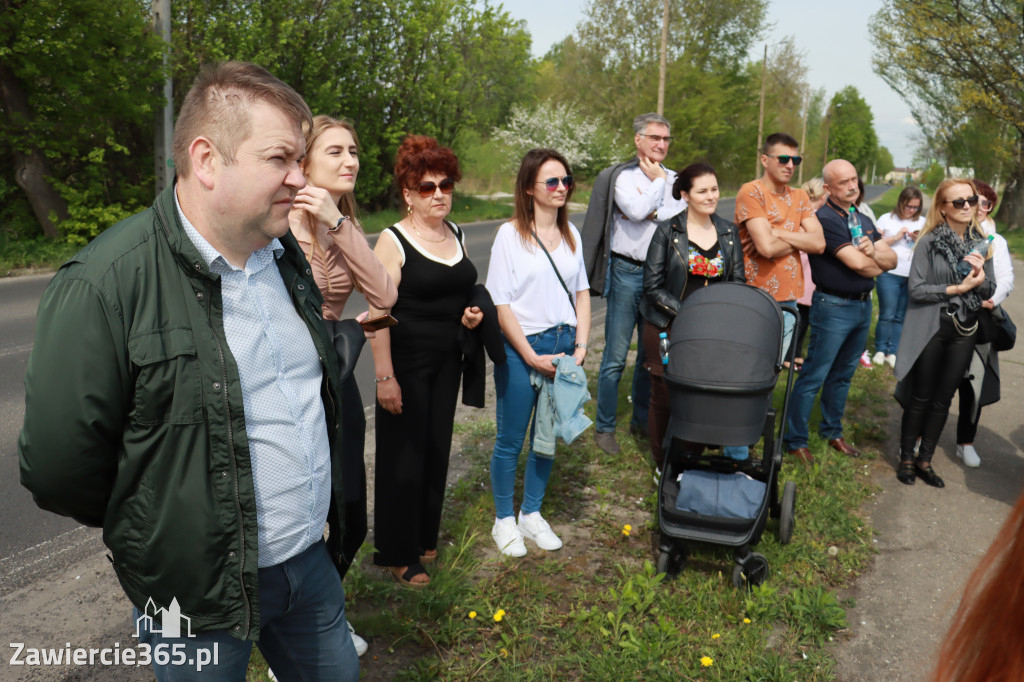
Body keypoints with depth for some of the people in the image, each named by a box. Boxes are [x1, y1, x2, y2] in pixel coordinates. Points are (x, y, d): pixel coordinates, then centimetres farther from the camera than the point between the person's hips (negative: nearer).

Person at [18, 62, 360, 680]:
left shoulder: (287, 257, 2)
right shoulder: (106, 284, -22)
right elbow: (60, 467, -17)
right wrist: (151, 531, -2)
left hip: (313, 561, 6)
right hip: (199, 603, -6)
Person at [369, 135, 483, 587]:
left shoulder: (456, 236, 9)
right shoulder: (393, 240, -11)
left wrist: (471, 313, 1)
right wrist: (384, 376, -20)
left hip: (447, 361, 7)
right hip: (406, 362, -6)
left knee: (437, 448, 14)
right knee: (404, 454, 1)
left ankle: (424, 538, 32)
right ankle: (398, 554, 18)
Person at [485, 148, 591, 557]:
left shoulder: (570, 233, 8)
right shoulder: (510, 235, -8)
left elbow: (582, 292, 11)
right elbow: (501, 304, -11)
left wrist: (581, 346, 0)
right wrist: (531, 357, -14)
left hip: (563, 347, 5)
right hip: (520, 350, -5)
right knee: (510, 441, 5)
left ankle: (532, 514, 32)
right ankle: (504, 520, 24)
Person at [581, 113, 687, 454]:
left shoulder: (674, 180, 12)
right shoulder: (622, 176, -3)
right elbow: (636, 211, -20)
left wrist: (650, 211, -11)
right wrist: (657, 181, -7)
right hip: (627, 273, -5)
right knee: (616, 357, -2)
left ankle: (642, 420, 28)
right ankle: (605, 427, 10)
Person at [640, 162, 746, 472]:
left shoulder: (729, 233, 8)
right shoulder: (668, 231, -3)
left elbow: (738, 282, 10)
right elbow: (653, 286, -7)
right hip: (668, 329, -3)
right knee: (665, 398, 3)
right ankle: (663, 467, 21)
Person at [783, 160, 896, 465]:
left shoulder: (863, 219, 13)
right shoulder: (824, 219, -15)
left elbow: (892, 259, 9)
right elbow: (857, 264, -21)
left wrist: (873, 253, -13)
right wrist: (877, 265, 1)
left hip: (863, 305, 8)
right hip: (834, 306, -8)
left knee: (842, 375, 17)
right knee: (814, 376, -4)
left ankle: (832, 433, 30)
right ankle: (794, 440, 5)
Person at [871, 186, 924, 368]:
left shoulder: (922, 222, 13)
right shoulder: (887, 219, 5)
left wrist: (919, 240, -7)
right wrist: (896, 237, -9)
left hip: (913, 276, 3)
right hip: (889, 273, -2)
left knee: (901, 317, 4)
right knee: (887, 315, -4)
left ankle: (892, 352, 9)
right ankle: (880, 350, 8)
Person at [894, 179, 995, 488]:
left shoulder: (980, 243, 5)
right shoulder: (930, 242, -9)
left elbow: (990, 290, 7)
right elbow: (916, 288, -14)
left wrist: (979, 277, -13)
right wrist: (957, 288, -17)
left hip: (964, 331, 5)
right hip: (931, 329, -4)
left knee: (943, 399, 11)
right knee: (921, 398, 5)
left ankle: (925, 460, 24)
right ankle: (906, 458, 20)